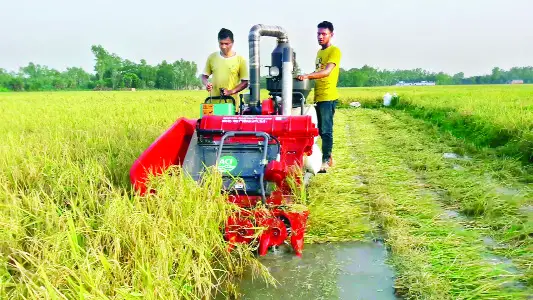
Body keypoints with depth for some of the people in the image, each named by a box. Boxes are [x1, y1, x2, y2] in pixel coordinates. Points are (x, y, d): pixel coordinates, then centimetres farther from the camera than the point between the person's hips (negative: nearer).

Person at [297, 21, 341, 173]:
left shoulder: (334, 51, -7)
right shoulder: (319, 52, 20)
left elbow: (326, 72, -22)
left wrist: (307, 76, -33)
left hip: (328, 97, -9)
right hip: (318, 97, 9)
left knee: (326, 130, -8)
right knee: (321, 130, 13)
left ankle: (326, 160, -3)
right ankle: (328, 157, 24)